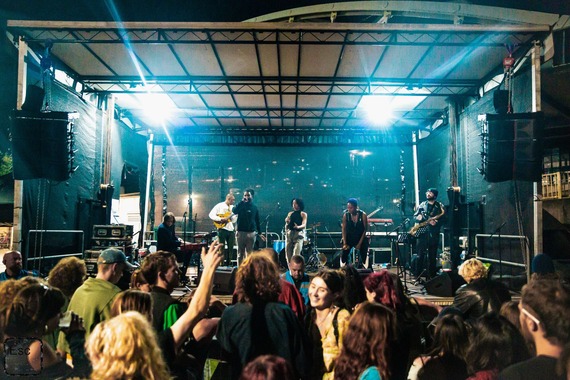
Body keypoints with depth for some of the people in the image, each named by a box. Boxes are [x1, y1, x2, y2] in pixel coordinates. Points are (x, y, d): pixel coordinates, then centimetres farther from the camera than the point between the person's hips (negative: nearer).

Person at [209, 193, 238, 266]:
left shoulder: (232, 207, 14)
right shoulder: (219, 206, -4)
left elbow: (233, 220, 13)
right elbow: (211, 215, -11)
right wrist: (221, 219, -20)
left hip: (231, 229, 6)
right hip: (222, 229, -6)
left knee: (231, 247, 6)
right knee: (222, 246, -2)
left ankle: (229, 262, 14)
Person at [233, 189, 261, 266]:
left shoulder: (254, 207, 11)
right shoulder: (240, 205, 5)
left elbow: (257, 221, 15)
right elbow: (234, 210, -18)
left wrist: (259, 232, 13)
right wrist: (242, 201, -15)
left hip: (251, 233, 1)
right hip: (241, 232, -1)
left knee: (249, 253, 2)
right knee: (240, 252, 2)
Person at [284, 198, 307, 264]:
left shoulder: (303, 214, 6)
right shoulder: (290, 214, 17)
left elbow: (304, 225, -9)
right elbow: (286, 228, 17)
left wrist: (298, 227, -29)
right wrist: (287, 223, -5)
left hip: (298, 234, -4)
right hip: (289, 234, 4)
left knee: (296, 255, -15)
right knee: (288, 255, 1)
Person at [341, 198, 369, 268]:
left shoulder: (363, 215, -11)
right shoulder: (346, 215, -7)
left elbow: (365, 229, -6)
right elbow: (344, 229, -3)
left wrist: (360, 243, -11)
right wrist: (344, 243, -12)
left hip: (361, 239, -1)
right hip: (349, 239, 1)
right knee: (343, 254, -15)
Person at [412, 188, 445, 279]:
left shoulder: (440, 206, 4)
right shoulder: (422, 205, 13)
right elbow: (415, 215, 15)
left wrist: (436, 222, -18)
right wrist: (418, 217, -7)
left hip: (433, 234, -2)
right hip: (422, 232, 2)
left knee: (432, 256, 2)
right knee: (420, 255, 0)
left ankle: (431, 276, 9)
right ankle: (417, 276, 6)